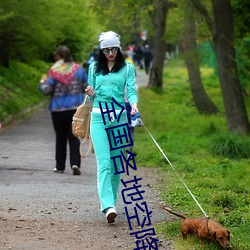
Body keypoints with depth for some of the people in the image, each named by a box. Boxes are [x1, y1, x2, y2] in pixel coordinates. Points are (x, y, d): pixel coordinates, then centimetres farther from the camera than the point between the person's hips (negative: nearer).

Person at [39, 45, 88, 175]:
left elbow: (47, 90, -12)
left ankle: (60, 166, 16)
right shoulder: (78, 69, 2)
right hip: (76, 108, 2)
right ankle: (75, 163, -14)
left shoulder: (54, 71, -9)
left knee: (60, 138, 10)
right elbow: (87, 87, 6)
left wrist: (42, 83, 9)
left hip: (58, 109, -2)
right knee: (74, 137, 4)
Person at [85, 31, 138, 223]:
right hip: (99, 116, 0)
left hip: (119, 117, 0)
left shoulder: (127, 68, 7)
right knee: (104, 162, -12)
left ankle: (112, 201, 17)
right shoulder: (94, 68, 12)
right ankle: (108, 206, -22)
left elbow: (131, 90, -3)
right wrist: (91, 94, -6)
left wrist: (134, 104, -23)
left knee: (116, 162, 4)